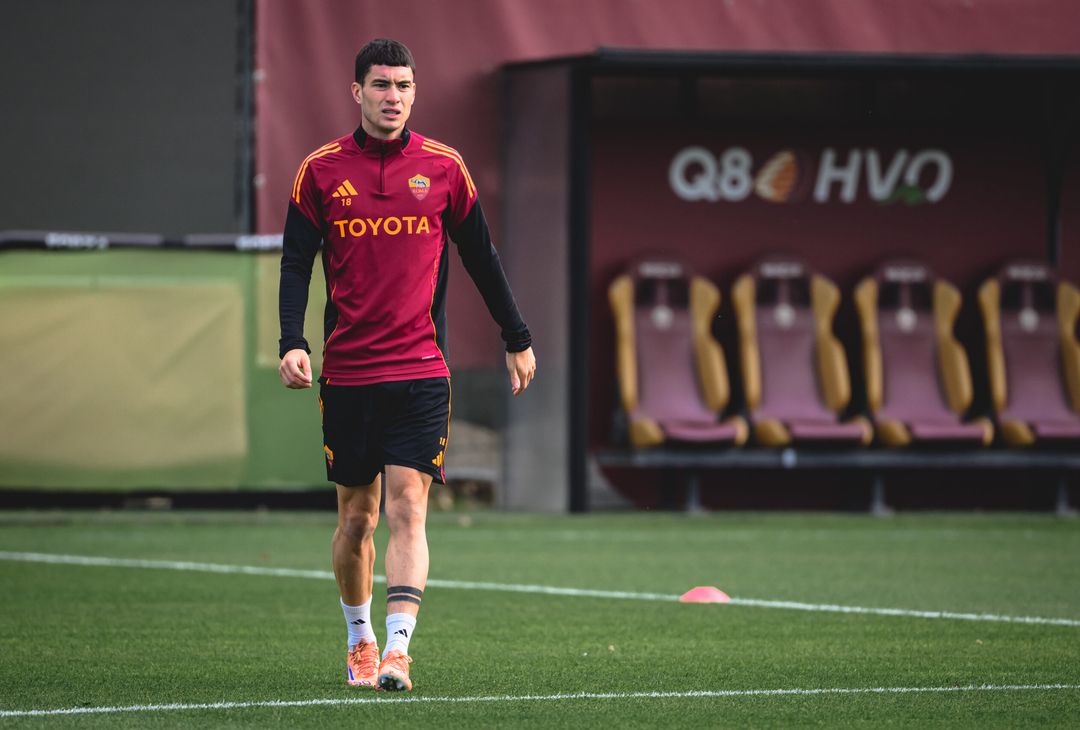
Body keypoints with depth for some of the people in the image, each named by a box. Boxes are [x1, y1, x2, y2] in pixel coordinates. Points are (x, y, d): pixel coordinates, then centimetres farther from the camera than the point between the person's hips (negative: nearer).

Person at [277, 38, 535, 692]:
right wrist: (292, 343, -12)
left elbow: (481, 258, 12)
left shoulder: (444, 167, 3)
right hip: (346, 373, 1)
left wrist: (518, 338, 14)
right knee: (356, 517, 9)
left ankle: (397, 650, -18)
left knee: (407, 511, -12)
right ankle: (359, 639, 27)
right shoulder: (322, 170, 2)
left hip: (421, 372, -1)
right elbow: (296, 263, 2)